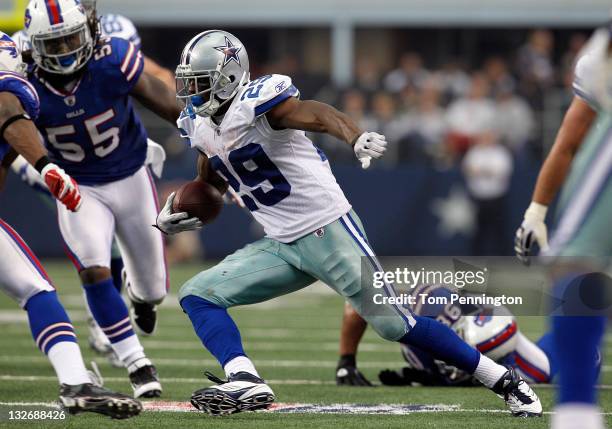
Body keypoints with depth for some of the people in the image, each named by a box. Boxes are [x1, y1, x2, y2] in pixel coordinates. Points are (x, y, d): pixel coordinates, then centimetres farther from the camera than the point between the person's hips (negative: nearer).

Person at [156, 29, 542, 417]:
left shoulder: (256, 103, -19)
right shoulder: (201, 125, 6)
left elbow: (318, 115, -37)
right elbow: (211, 184, 25)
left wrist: (357, 138, -58)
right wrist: (175, 215, 7)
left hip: (329, 229, -8)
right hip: (282, 246, 8)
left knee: (395, 323, -7)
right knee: (197, 294, -4)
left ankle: (506, 381, 5)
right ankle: (246, 383, -19)